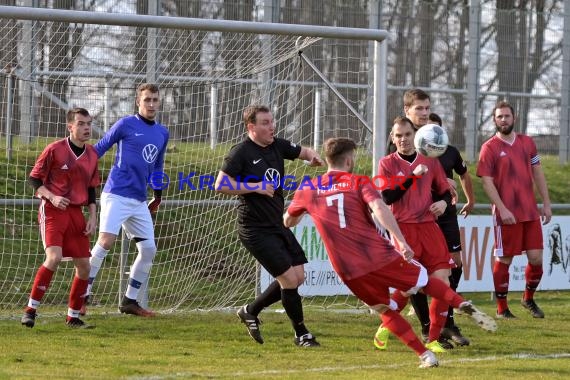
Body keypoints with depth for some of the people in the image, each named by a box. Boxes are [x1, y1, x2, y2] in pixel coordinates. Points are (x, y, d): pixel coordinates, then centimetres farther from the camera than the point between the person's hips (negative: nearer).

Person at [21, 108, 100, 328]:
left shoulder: (92, 155, 9)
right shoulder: (55, 150, -8)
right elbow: (34, 179, -4)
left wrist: (93, 217, 9)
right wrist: (51, 197, -19)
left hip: (76, 212, 6)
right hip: (53, 210, -6)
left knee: (84, 266, 3)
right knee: (54, 257, -24)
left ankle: (73, 317, 17)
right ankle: (30, 310, -15)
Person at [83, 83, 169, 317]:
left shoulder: (162, 133, 14)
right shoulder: (126, 125, -3)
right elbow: (99, 149, 0)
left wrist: (158, 196, 27)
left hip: (139, 201, 7)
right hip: (117, 194, -7)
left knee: (149, 249, 3)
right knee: (106, 241, -19)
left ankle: (130, 301, 14)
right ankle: (82, 295, -13)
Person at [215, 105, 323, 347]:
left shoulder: (277, 146, 8)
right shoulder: (241, 152, -12)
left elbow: (303, 152, 24)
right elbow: (221, 185, -17)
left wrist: (313, 157, 0)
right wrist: (256, 187, -21)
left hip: (277, 225, 8)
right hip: (255, 229, -8)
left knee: (298, 276, 8)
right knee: (289, 278, -10)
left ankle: (250, 311, 24)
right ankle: (301, 334, 6)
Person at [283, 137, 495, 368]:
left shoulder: (307, 190, 11)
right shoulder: (359, 183, 3)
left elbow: (287, 222, 26)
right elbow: (379, 208, -16)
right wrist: (401, 241, -22)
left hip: (349, 271, 2)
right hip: (380, 256, -2)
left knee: (387, 311, 19)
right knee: (426, 281, 17)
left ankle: (425, 355, 8)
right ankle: (465, 307, -5)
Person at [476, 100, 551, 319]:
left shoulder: (527, 143, 11)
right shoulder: (490, 148, -4)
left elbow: (537, 173, 15)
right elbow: (486, 181, -9)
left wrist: (546, 203, 9)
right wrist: (502, 209, -17)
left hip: (531, 212, 4)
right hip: (506, 215, -4)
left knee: (536, 258, 3)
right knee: (504, 260, 0)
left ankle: (529, 299, 25)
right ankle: (502, 308, 10)